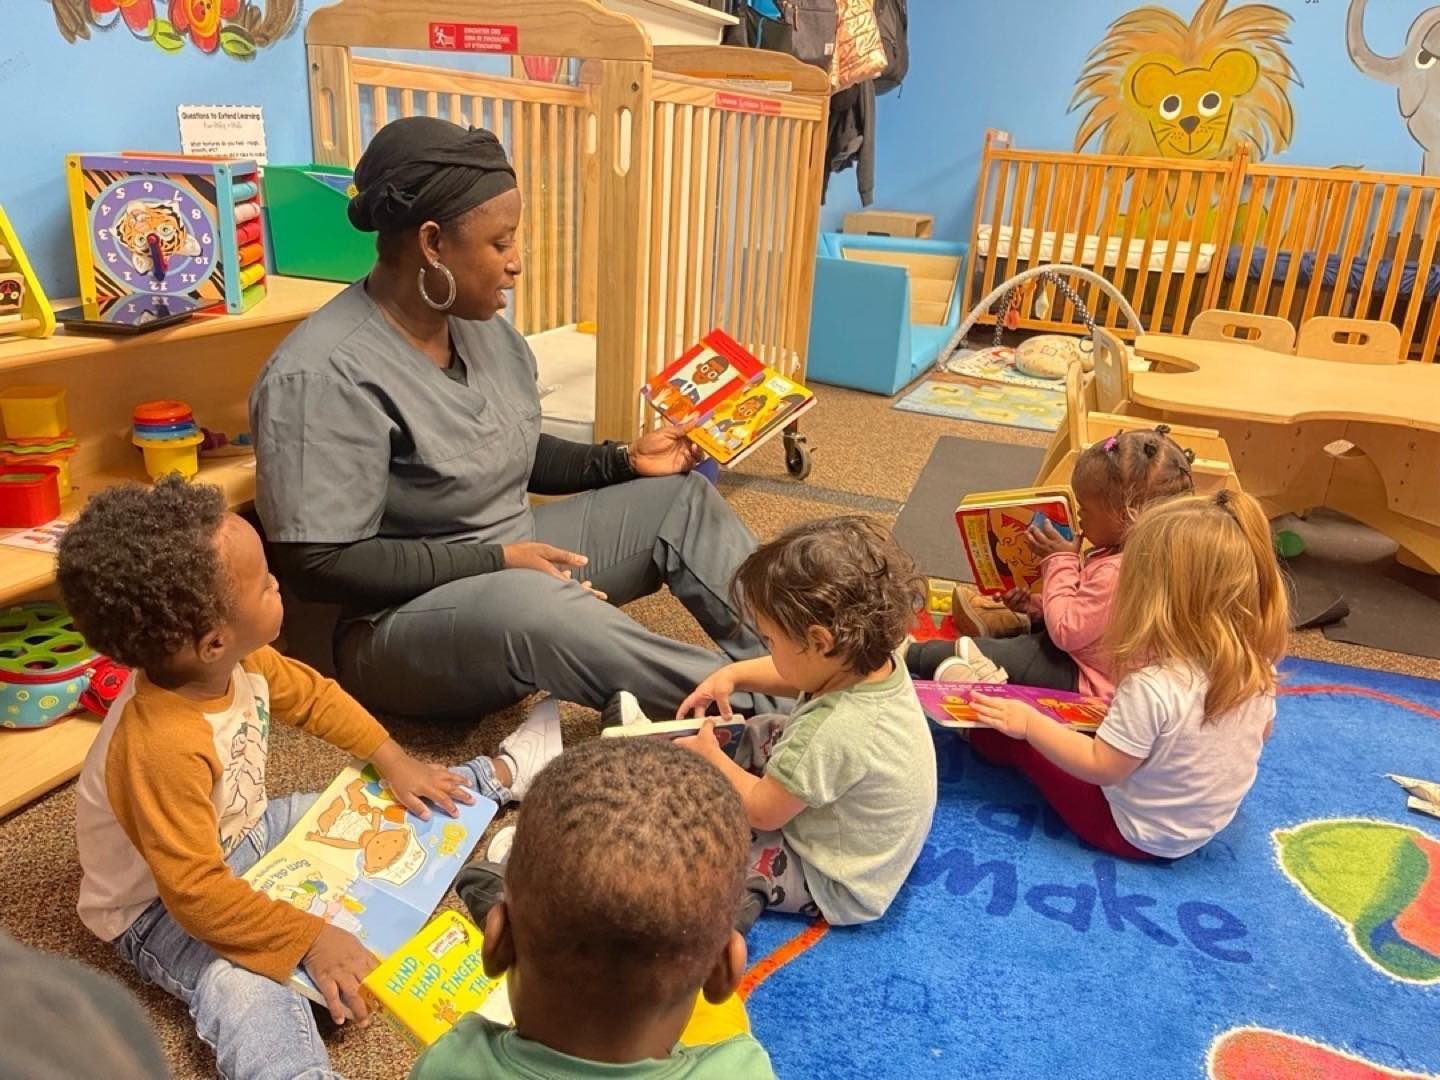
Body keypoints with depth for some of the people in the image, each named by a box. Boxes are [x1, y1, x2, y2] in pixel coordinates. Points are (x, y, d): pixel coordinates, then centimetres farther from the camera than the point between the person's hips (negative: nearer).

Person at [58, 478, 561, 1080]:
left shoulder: (240, 662, -17)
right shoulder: (162, 748, -40)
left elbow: (314, 697, 3)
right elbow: (195, 892, -36)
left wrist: (394, 764, 0)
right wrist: (311, 939, -32)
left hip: (246, 834, 7)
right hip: (161, 907, -7)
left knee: (383, 810, 7)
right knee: (242, 989, -33)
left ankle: (503, 773, 27)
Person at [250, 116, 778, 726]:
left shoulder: (483, 328, 2)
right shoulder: (326, 375, -23)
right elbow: (317, 564, -25)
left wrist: (623, 460, 1)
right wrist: (497, 560, -26)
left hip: (515, 563, 9)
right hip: (404, 619, -8)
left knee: (683, 497, 2)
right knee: (531, 604, -40)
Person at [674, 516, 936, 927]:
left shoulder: (832, 732, -41)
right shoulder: (878, 661, -17)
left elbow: (762, 812, -24)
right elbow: (794, 675, 7)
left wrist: (710, 758, -10)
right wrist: (732, 674, -3)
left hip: (835, 886, -9)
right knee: (760, 734, 16)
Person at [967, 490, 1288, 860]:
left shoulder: (1153, 686, -36)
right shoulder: (1257, 667, -14)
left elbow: (1101, 767, -27)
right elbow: (1262, 731, 6)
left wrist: (1029, 723, -17)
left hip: (1135, 832, -7)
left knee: (1018, 736, 4)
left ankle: (974, 726, 33)